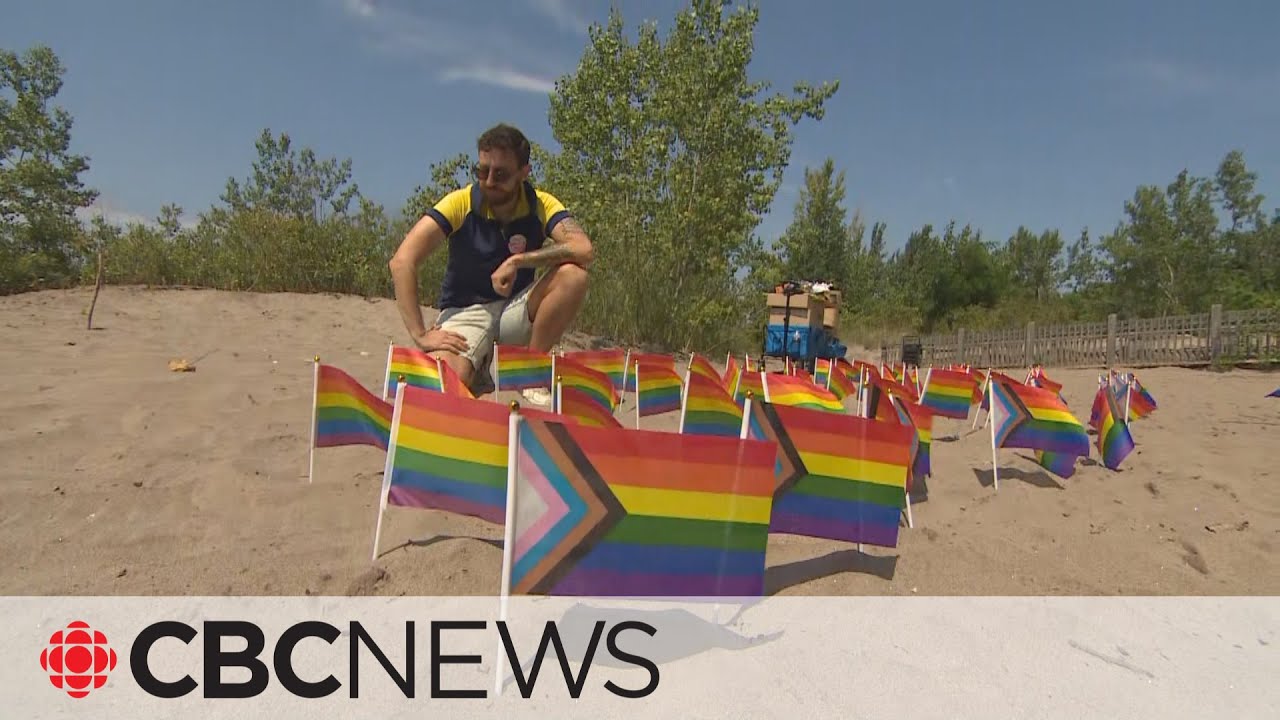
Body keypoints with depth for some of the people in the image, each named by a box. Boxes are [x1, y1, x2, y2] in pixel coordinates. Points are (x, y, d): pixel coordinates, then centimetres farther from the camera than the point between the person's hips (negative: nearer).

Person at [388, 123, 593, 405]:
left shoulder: (541, 205, -9)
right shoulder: (461, 203, -12)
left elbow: (585, 251, -26)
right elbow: (402, 261, -20)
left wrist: (518, 260, -30)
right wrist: (421, 335, -27)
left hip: (518, 309, 2)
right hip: (465, 311, -2)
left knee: (573, 275, -26)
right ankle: (478, 376, 7)